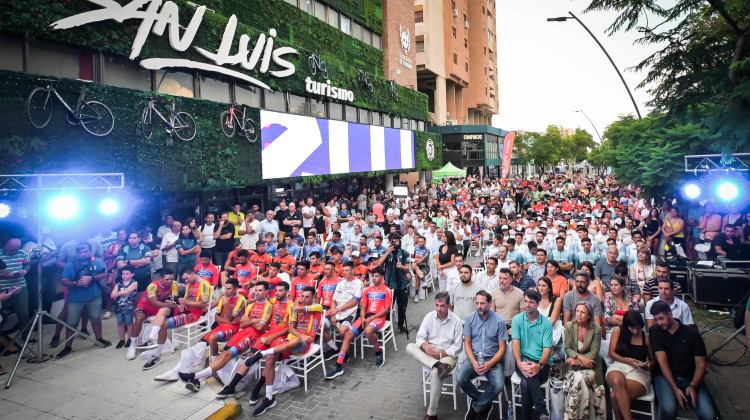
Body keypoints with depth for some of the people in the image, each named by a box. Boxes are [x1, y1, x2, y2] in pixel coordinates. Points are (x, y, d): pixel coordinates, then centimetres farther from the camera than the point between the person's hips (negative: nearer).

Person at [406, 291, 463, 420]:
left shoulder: (456, 320, -6)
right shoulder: (429, 316, 1)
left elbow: (458, 346, -6)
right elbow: (420, 337, 0)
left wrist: (441, 354, -17)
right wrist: (425, 345, -24)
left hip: (447, 355, -4)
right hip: (429, 354, 4)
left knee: (435, 373, -35)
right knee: (410, 347, -23)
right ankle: (437, 365, -36)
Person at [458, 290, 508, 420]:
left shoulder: (499, 321, -6)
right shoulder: (470, 318, 1)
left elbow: (502, 348, -3)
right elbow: (467, 343, 3)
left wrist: (489, 364, -18)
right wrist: (474, 362, -14)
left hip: (493, 359, -1)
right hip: (474, 357, 2)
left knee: (498, 385, -27)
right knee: (461, 380, -24)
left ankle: (476, 407, 2)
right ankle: (485, 404, 5)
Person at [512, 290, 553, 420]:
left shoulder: (546, 323, 1)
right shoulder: (517, 319, 4)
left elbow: (547, 349, -7)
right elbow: (516, 343, -6)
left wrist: (539, 365, -28)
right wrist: (519, 363, -25)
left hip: (542, 364, -1)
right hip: (523, 360, 1)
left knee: (526, 382, -32)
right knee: (528, 376, -36)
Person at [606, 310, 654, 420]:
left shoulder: (646, 338, 11)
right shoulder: (618, 331, 11)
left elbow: (653, 360, 20)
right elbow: (611, 353, 6)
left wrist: (649, 365, -5)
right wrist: (628, 361, -10)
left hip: (639, 371, -1)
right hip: (618, 366, 1)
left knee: (615, 395, -33)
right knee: (617, 382, -40)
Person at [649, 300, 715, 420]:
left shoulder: (692, 334, 4)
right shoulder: (655, 331, 1)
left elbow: (701, 364, 2)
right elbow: (662, 360, -7)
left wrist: (693, 386, -15)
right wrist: (675, 389, -15)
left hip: (690, 379, 1)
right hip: (665, 377, -1)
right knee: (668, 409, -30)